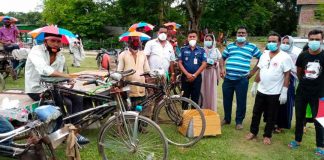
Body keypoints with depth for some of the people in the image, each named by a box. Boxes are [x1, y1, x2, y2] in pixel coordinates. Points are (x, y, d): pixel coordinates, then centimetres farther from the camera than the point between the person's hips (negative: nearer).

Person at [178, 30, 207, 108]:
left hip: (197, 77, 0)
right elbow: (180, 63, 0)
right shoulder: (183, 49, 5)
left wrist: (195, 75, -10)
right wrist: (187, 74, -12)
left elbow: (204, 64, -2)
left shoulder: (201, 50, 4)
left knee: (195, 98, 5)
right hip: (185, 77, 0)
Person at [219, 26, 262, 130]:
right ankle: (227, 119, 28)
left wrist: (253, 71, 4)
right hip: (228, 78, 3)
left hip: (242, 79, -2)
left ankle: (239, 121, 20)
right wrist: (222, 68, 3)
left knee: (241, 101, 4)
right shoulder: (230, 46, 12)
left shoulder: (252, 47, 4)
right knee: (226, 100, 10)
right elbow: (222, 58, 19)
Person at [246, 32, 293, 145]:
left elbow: (287, 75, -11)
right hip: (261, 91, 5)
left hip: (275, 93, -4)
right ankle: (253, 132, 28)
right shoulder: (264, 54, 6)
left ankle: (267, 135, 25)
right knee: (256, 113, 13)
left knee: (271, 116, 9)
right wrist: (255, 85, 12)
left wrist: (284, 92, -15)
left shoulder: (285, 57, -10)